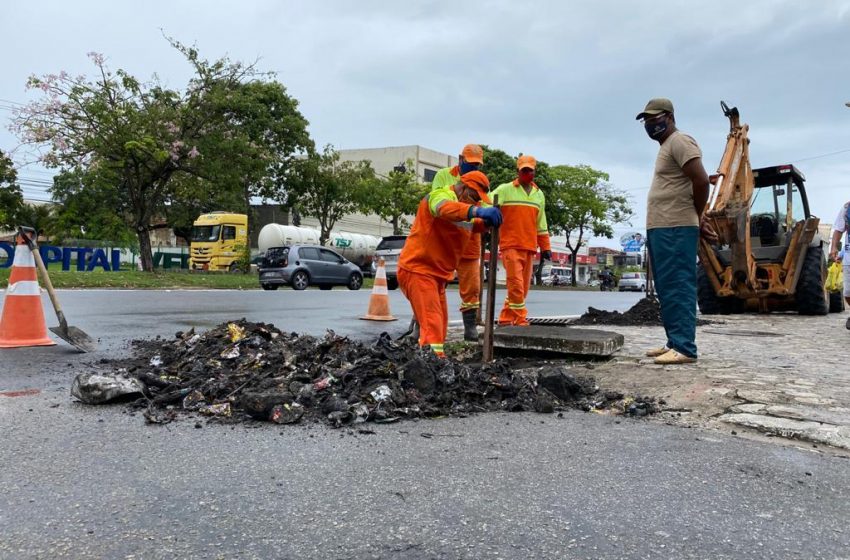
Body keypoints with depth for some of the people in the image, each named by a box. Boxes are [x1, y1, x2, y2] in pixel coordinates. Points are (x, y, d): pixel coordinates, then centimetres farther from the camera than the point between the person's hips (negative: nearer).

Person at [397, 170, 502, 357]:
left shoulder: (463, 206, 16)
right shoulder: (440, 196, -15)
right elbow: (445, 209, -37)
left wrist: (487, 221, -1)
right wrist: (477, 211, -56)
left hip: (437, 273, 10)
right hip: (418, 269, -10)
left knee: (440, 323, 15)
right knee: (431, 323, -16)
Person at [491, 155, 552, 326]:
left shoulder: (539, 194, 17)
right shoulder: (504, 190, 1)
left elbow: (541, 223, 21)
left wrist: (545, 247, 18)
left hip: (529, 247, 5)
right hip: (510, 245, -5)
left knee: (523, 287, 6)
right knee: (516, 284, -13)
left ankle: (505, 319, 16)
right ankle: (521, 321, -7)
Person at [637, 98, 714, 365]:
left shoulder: (679, 141, -6)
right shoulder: (666, 146, 24)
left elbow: (701, 180, -16)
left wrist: (695, 218, -4)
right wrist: (696, 221, 15)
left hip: (675, 229, -10)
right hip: (660, 228, 10)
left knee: (678, 289, -11)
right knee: (667, 290, 11)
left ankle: (684, 348, -10)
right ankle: (674, 343, 16)